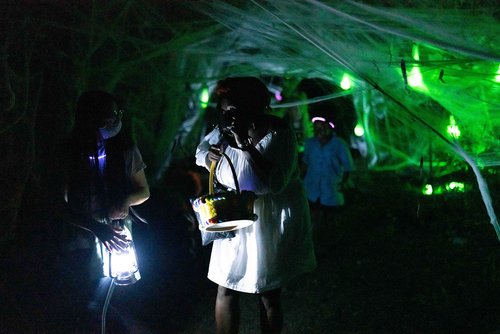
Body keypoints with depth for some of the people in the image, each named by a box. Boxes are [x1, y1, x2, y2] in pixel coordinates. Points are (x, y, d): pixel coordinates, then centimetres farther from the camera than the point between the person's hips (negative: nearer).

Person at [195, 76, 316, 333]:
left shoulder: (278, 133, -19)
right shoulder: (225, 130, -4)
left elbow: (276, 183, -30)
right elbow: (202, 152, 12)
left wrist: (246, 145, -33)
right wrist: (208, 156, -13)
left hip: (272, 224, -4)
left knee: (268, 295, 6)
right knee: (225, 291, 5)